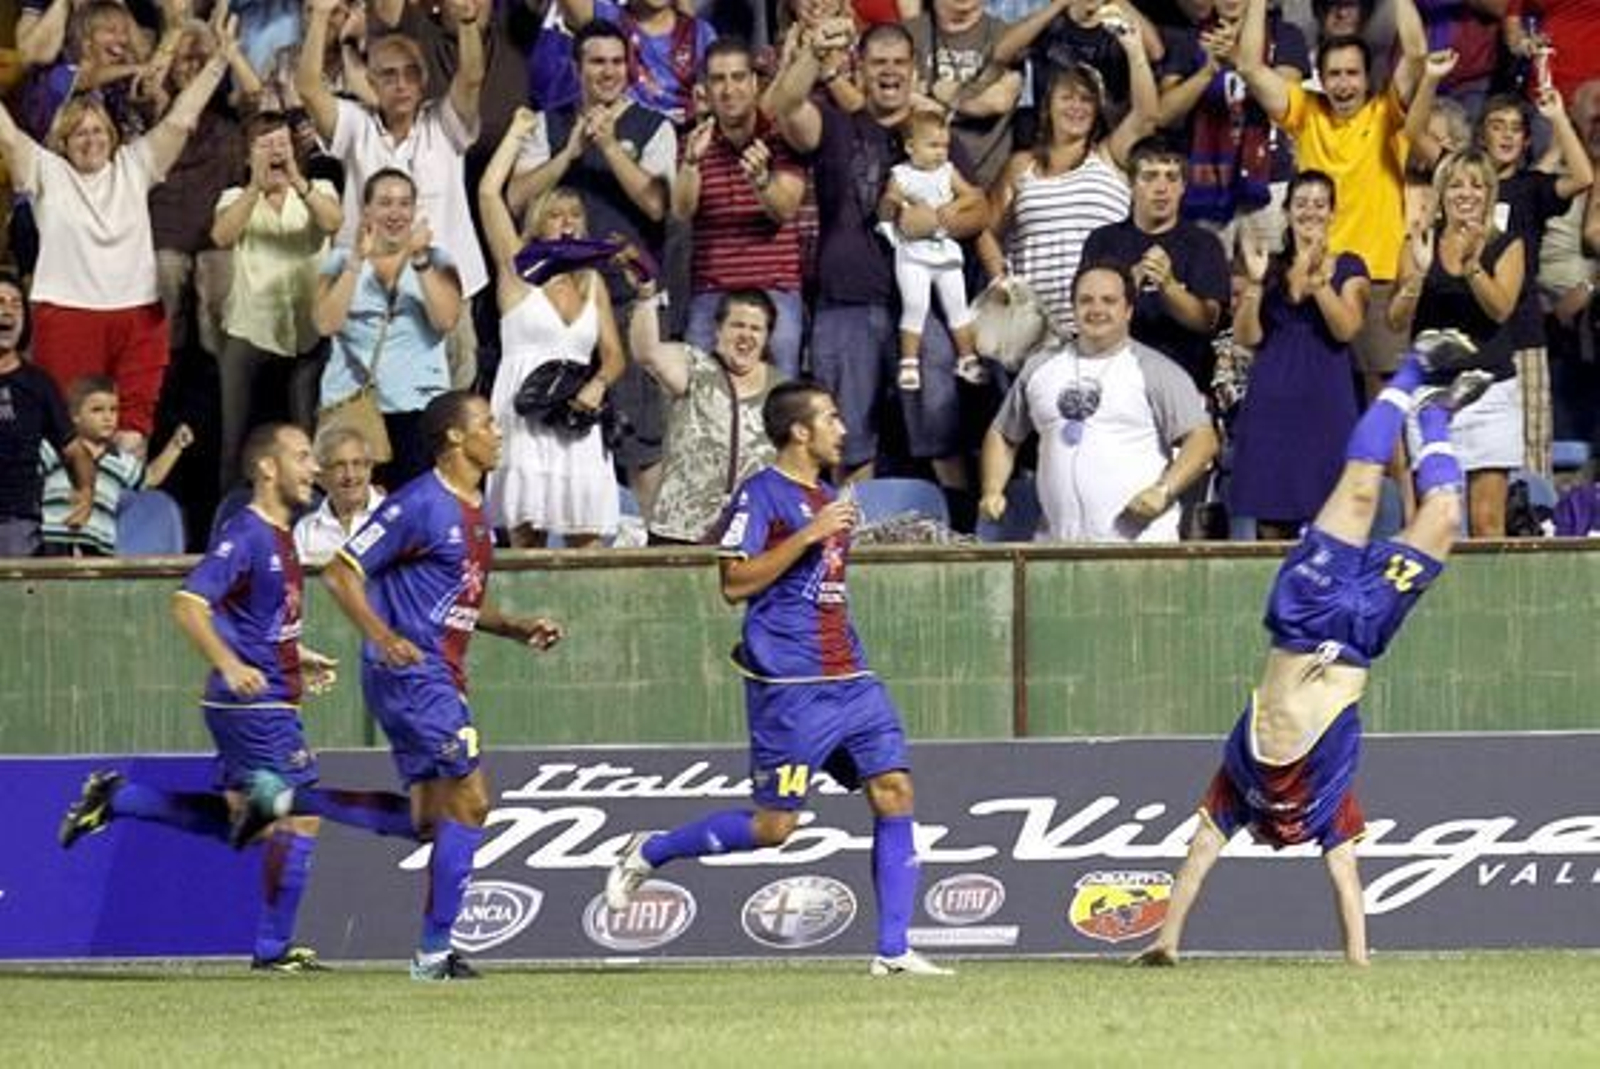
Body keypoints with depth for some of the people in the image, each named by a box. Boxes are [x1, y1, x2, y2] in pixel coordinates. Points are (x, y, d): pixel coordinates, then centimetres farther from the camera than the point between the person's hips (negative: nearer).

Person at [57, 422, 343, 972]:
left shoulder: (279, 535, 14)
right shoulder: (244, 535, -16)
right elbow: (188, 605, -25)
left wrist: (298, 659, 23)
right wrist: (230, 665, -35)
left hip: (261, 704, 10)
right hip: (254, 704, -10)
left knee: (238, 819, 15)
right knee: (300, 816, -5)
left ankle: (116, 798, 18)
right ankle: (274, 947, 3)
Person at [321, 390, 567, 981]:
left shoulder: (475, 511, 16)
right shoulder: (420, 504, -12)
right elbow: (340, 573, -12)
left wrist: (520, 628, 11)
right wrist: (383, 637, -25)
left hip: (440, 677, 9)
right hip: (410, 671, -9)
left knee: (432, 820, 7)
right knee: (469, 800, -11)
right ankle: (434, 950, -8)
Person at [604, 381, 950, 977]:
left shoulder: (826, 500, 18)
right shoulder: (762, 494, -7)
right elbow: (735, 582, -16)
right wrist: (809, 535, -19)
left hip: (847, 678, 8)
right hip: (787, 684, -8)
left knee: (893, 790, -5)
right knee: (774, 826, -5)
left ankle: (893, 950, -5)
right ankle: (646, 855, 15)